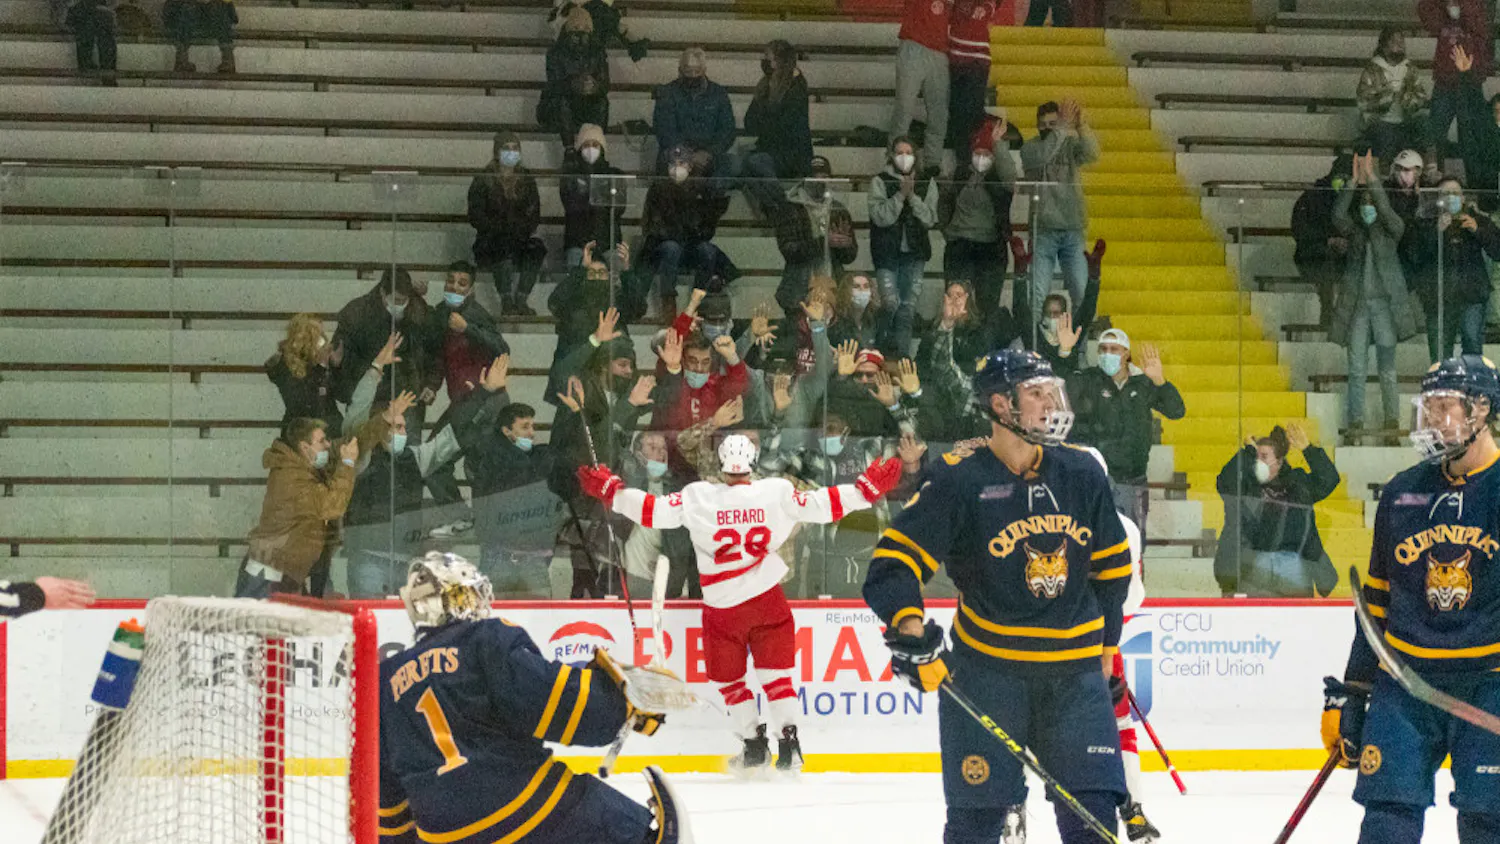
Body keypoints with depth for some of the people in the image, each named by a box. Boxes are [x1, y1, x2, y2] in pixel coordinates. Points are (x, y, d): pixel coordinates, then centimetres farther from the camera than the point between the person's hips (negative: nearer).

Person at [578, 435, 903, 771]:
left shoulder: (697, 497, -10)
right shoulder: (777, 493, -8)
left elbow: (654, 511, -8)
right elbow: (823, 506, -6)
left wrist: (610, 491, 3)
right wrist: (868, 489, 4)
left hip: (722, 607, -1)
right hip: (768, 600, 1)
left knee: (729, 679, 17)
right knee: (775, 673, 8)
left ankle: (755, 744, 17)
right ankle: (789, 740, -5)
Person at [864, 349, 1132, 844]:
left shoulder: (1083, 474, 4)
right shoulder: (958, 483, -9)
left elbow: (1112, 566, 16)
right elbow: (892, 565, -13)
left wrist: (1104, 646, 18)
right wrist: (909, 628, -29)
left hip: (1075, 671, 3)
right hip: (986, 669, -3)